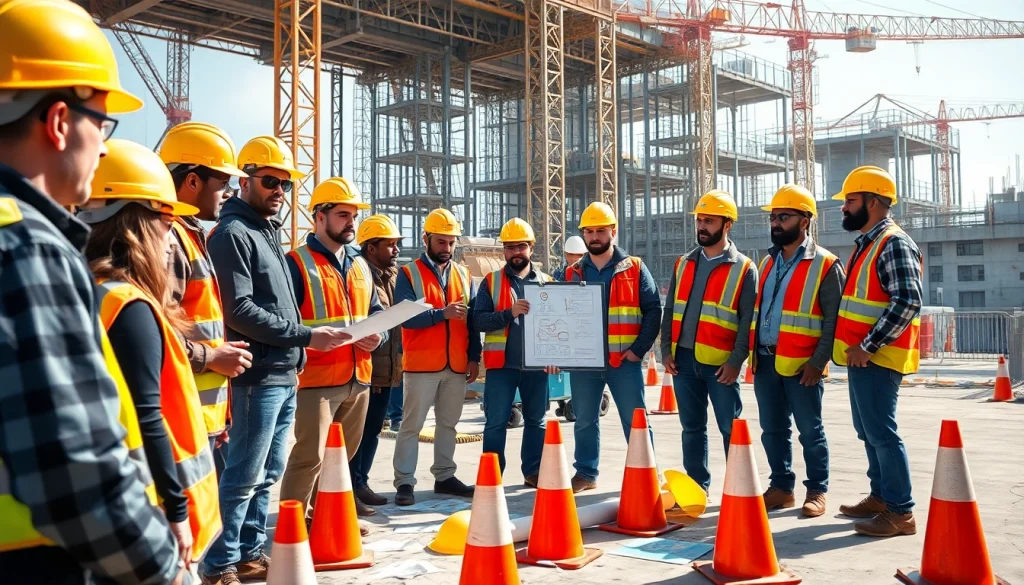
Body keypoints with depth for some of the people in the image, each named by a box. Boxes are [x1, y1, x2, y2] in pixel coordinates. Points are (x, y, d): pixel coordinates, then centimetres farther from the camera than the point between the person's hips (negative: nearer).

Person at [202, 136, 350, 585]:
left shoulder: (270, 232, 18)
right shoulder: (232, 234, -10)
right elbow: (240, 311, -20)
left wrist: (296, 353, 14)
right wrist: (305, 336, -18)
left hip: (285, 375, 9)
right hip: (258, 376, -9)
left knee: (268, 473, 14)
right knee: (244, 476, -4)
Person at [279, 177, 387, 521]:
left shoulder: (360, 265, 17)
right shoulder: (297, 263, -6)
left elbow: (376, 310, 23)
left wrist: (378, 334, 2)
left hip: (358, 376, 8)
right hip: (317, 377, -7)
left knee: (343, 453, 17)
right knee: (310, 456, -8)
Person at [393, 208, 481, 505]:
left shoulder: (463, 275, 12)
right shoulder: (409, 273, -3)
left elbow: (472, 319, 12)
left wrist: (474, 357, 6)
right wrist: (442, 313, -25)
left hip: (457, 365, 5)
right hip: (421, 364, -5)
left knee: (448, 423, 12)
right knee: (412, 424, -1)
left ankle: (444, 477, 22)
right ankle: (404, 482, 4)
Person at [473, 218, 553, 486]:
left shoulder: (546, 281, 9)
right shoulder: (491, 281, 3)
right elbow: (478, 320, -7)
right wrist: (509, 313, -21)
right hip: (502, 364, -2)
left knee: (536, 420, 11)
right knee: (496, 422, 0)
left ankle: (533, 472, 21)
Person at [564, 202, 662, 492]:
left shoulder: (634, 268, 2)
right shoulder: (572, 273, 10)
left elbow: (653, 309, 0)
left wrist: (639, 348, -8)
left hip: (624, 361, -3)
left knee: (635, 422, 2)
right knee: (585, 422, 11)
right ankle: (586, 473, 23)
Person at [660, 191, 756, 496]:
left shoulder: (743, 269, -1)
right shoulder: (684, 263, 12)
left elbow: (748, 319, -5)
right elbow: (670, 310, 13)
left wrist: (736, 361, -12)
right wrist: (666, 350, 4)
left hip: (720, 363, -4)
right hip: (683, 359, 4)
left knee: (731, 430, 3)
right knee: (692, 427, 11)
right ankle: (696, 486, 22)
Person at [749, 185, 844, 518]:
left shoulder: (824, 265, -6)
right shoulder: (767, 263, 15)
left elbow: (834, 318, -10)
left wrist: (819, 361, -16)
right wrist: (752, 353, 12)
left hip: (801, 364, -6)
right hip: (765, 361, 7)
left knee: (810, 430, 3)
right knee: (773, 429, 12)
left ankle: (817, 492, 14)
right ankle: (781, 488, 23)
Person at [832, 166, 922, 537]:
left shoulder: (894, 244, -15)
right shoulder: (866, 243, 16)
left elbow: (908, 302, -23)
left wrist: (868, 345, -22)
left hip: (877, 358, -10)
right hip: (861, 356, 10)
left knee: (881, 433, -7)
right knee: (868, 432, 15)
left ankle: (901, 512, 0)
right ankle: (880, 497, 26)